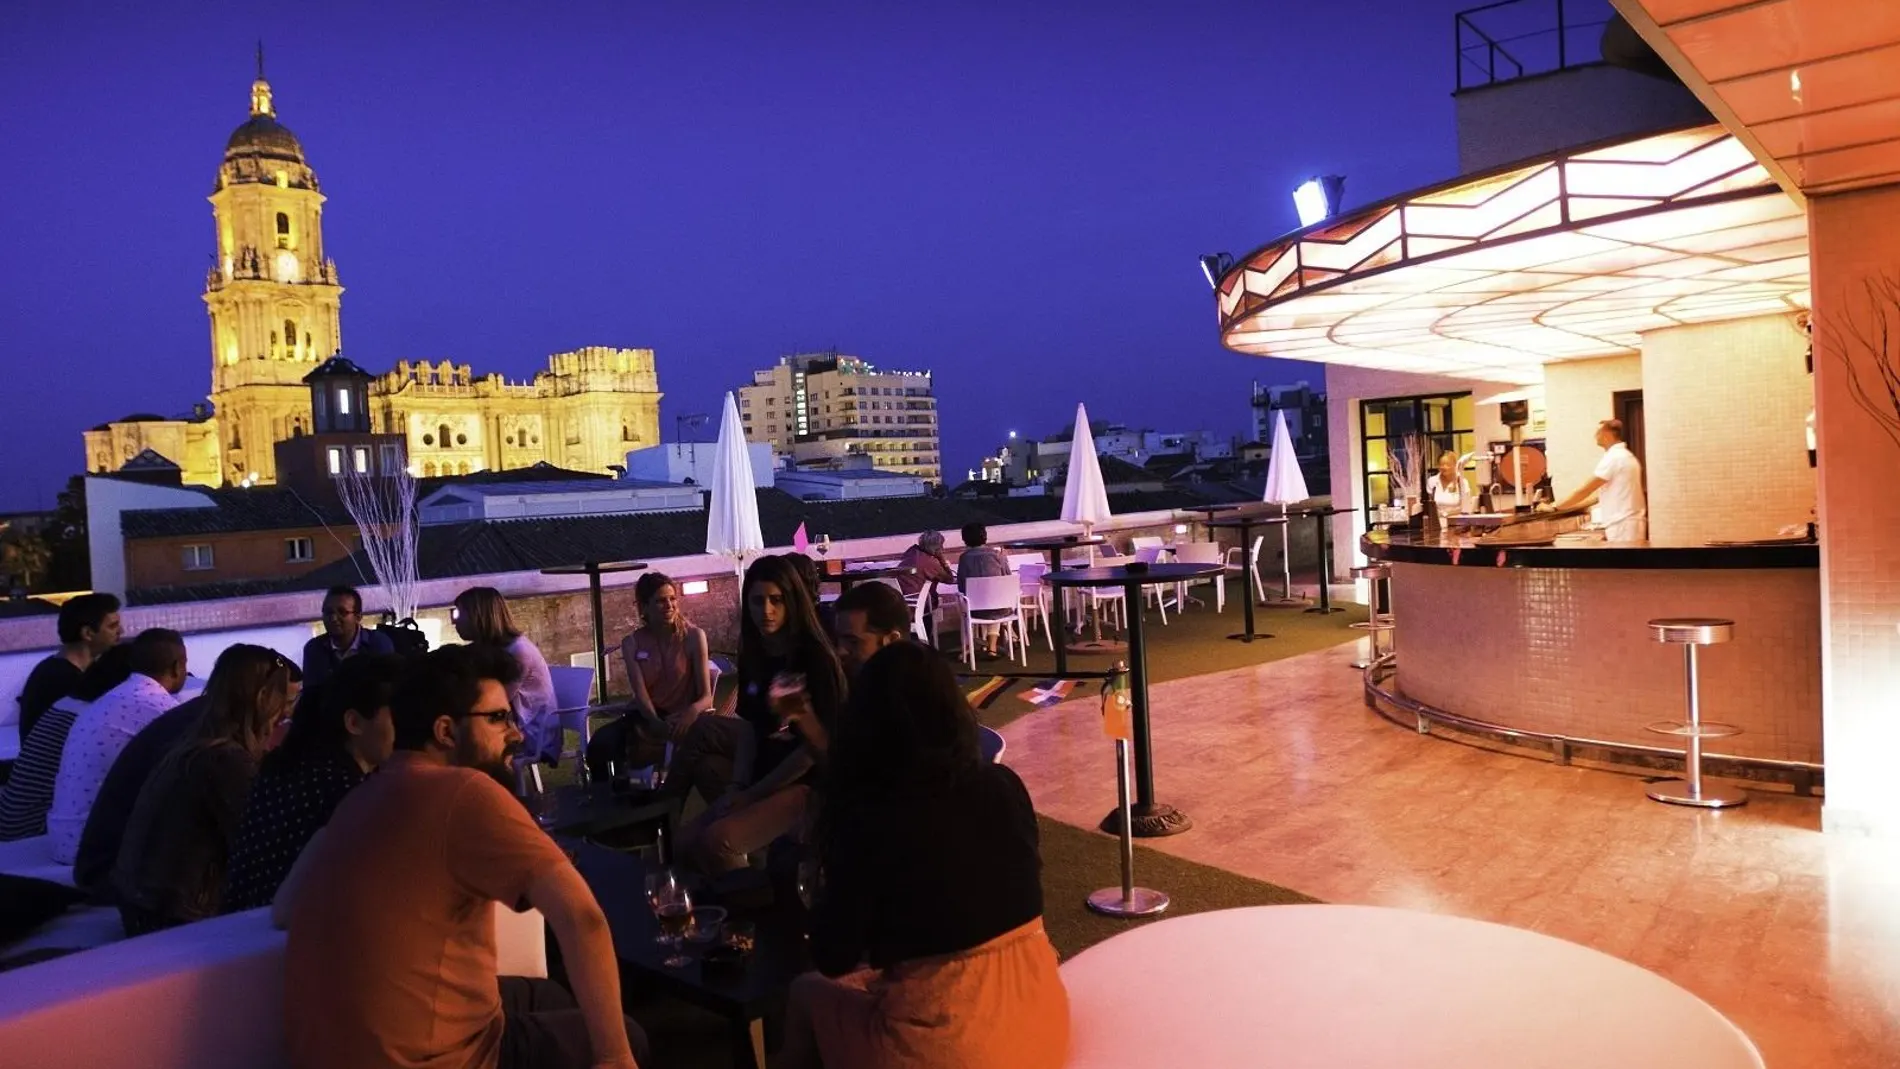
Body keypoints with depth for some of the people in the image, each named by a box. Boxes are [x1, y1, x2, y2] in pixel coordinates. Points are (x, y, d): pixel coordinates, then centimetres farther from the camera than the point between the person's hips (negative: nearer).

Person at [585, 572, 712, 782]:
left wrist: (692, 711, -38)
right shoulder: (632, 643, -1)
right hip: (645, 717, 2)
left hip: (680, 718, -2)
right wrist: (658, 725, -37)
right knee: (598, 746, -23)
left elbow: (706, 696, -12)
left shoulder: (693, 637, -8)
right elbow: (641, 694, -14)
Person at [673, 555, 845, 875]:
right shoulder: (753, 655, 8)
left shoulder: (815, 658, -14)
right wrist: (736, 785, -8)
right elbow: (750, 728, 9)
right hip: (764, 777, 8)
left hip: (806, 784, -8)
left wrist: (751, 794, -13)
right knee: (686, 842, -2)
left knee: (716, 841, -26)